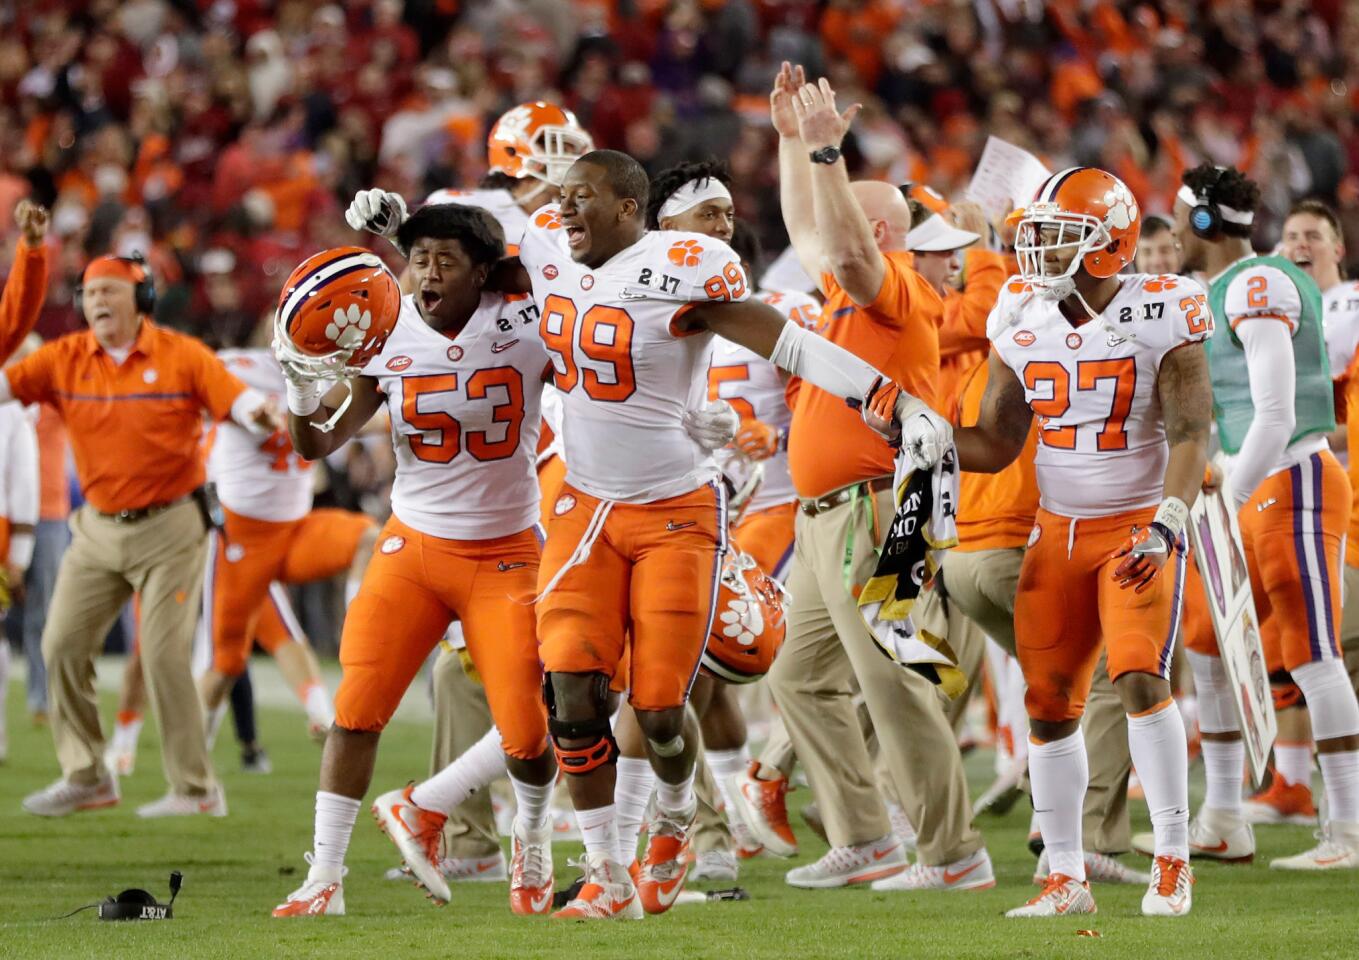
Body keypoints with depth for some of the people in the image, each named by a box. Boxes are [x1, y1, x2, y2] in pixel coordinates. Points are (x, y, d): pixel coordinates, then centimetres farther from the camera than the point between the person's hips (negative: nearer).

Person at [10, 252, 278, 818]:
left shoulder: (182, 356, -7)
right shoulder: (64, 360, 2)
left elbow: (236, 399, -17)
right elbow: (9, 384, -6)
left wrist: (260, 414, -38)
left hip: (169, 527, -5)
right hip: (98, 531, 5)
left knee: (164, 655, -9)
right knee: (62, 645, 2)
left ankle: (195, 789, 0)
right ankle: (85, 777, 15)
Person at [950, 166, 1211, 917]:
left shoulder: (1160, 317, -11)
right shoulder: (1022, 321, 3)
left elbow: (1190, 435, -14)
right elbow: (996, 443, 9)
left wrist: (1166, 524, -27)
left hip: (1138, 527, -5)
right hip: (1058, 531, 5)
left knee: (1140, 678, -20)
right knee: (1049, 704, 2)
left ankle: (1173, 861, -9)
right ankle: (1065, 879, 12)